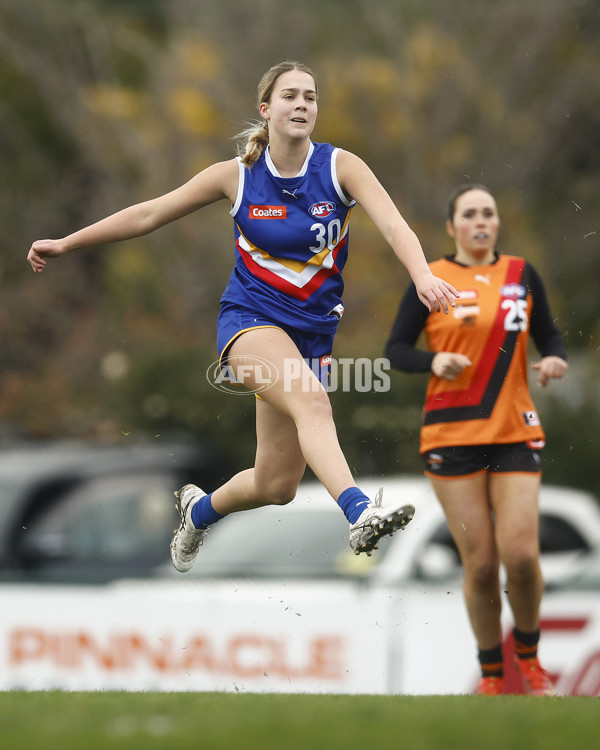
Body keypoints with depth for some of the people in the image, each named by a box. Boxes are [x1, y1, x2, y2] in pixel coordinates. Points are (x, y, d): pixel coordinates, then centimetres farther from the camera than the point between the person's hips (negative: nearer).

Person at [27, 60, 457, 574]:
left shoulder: (340, 167, -5)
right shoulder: (237, 175, -4)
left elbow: (393, 225, -21)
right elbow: (150, 214, 6)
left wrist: (422, 275, -41)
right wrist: (66, 244, 9)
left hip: (313, 329, 3)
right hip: (250, 319, -3)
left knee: (277, 485, 5)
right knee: (310, 399, -35)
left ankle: (201, 508, 38)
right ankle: (359, 512, -53)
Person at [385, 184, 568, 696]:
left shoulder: (522, 275, 9)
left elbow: (548, 334, 16)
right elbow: (396, 349, 1)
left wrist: (556, 359, -6)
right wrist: (434, 361, -18)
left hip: (516, 432, 2)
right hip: (452, 436, -2)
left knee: (521, 553, -12)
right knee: (480, 563, -5)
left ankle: (528, 654, 14)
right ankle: (492, 673, 13)